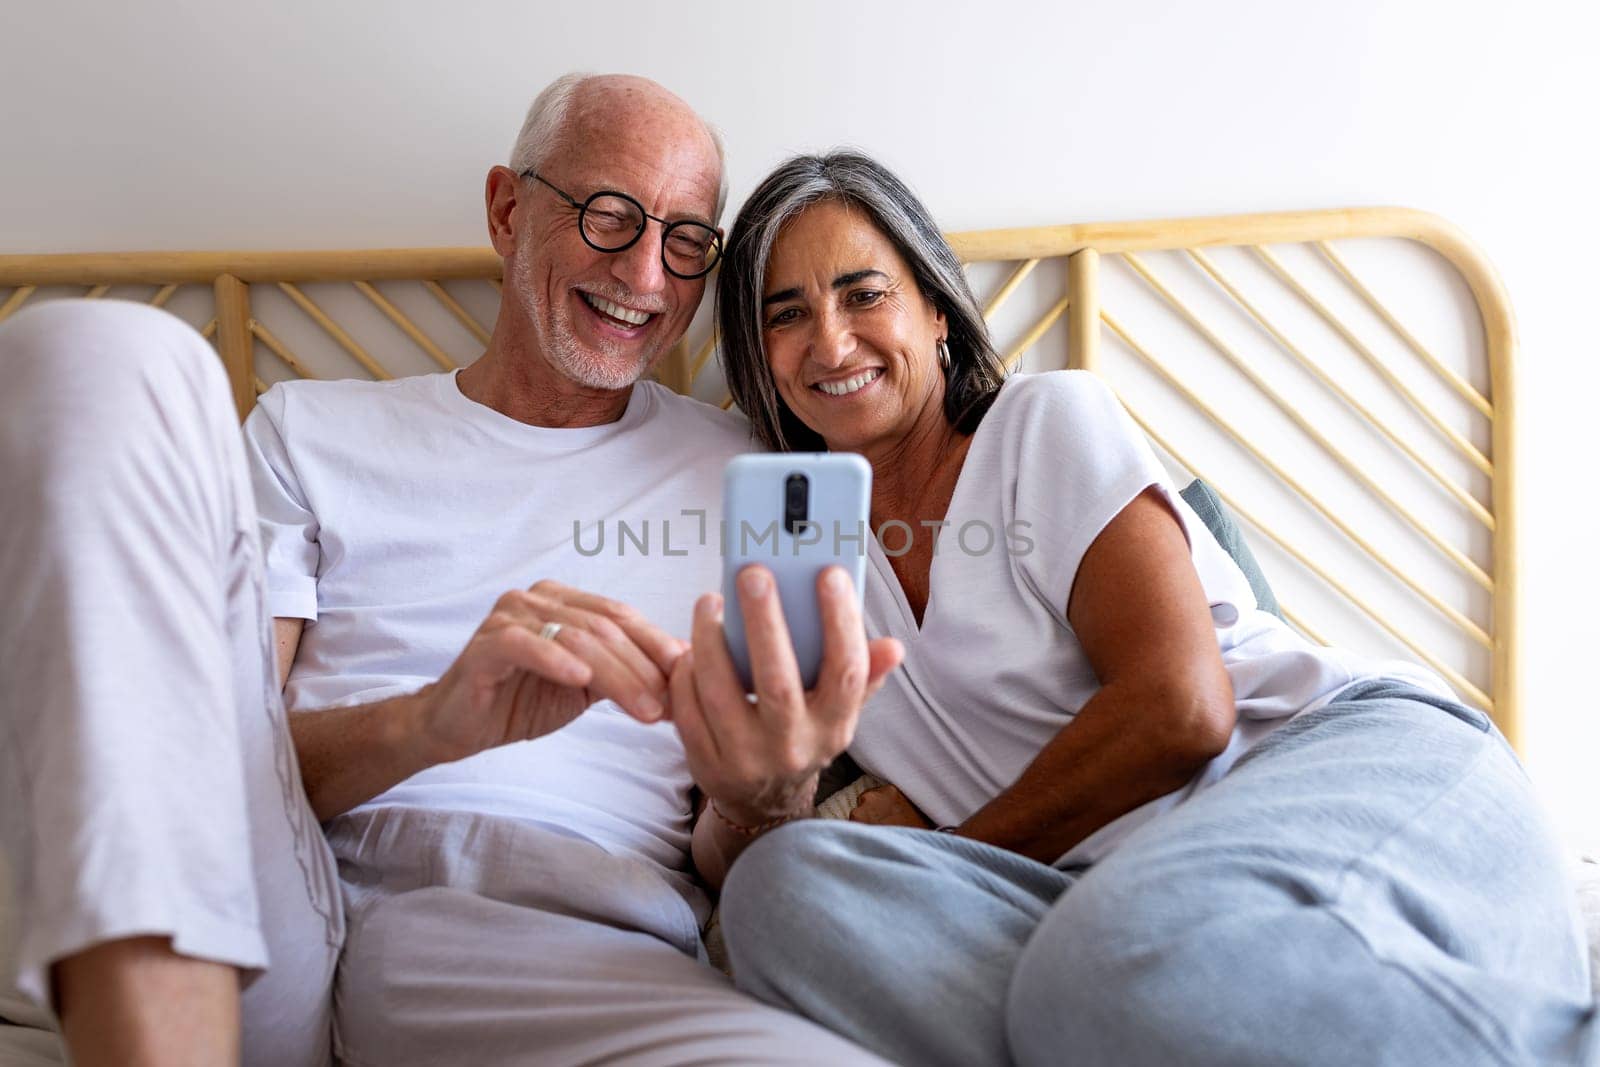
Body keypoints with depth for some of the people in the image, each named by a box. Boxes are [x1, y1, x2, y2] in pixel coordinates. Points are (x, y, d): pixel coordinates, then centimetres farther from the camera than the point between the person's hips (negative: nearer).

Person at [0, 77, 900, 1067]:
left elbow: (728, 867, 13)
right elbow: (219, 757, 5)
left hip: (549, 933, -2)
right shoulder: (311, 431, 17)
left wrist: (764, 789, -13)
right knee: (103, 350, -13)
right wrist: (432, 723, -17)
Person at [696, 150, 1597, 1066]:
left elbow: (1180, 705, -8)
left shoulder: (1049, 420, 6)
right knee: (786, 882, -25)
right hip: (1114, 886, 6)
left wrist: (944, 855, -1)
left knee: (1134, 958, -40)